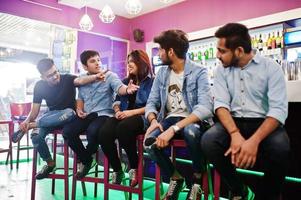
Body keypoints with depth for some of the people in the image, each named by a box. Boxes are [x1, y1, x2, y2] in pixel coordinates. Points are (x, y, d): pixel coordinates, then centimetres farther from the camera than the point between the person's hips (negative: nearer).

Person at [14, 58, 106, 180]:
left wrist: (95, 77, -58)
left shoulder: (67, 79, -13)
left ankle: (30, 126, -26)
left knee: (69, 112, -40)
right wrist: (27, 120, -25)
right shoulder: (40, 86, -4)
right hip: (51, 116, 3)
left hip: (67, 116, -3)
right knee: (36, 135, -27)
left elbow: (80, 81, -36)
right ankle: (50, 163, -2)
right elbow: (35, 110, -3)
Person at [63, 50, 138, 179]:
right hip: (86, 115, 5)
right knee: (67, 131, -16)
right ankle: (86, 160, 5)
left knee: (92, 131, -35)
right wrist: (79, 109, 2)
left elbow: (119, 88, -25)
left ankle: (87, 155, 2)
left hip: (104, 114, -5)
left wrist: (127, 89, -49)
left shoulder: (110, 76, -5)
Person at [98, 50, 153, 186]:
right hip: (123, 116, 5)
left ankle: (134, 168, -16)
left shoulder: (151, 81, 3)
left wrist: (132, 112, -16)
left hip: (142, 117, -5)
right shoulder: (125, 81, 23)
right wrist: (117, 111, -1)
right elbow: (117, 100, 21)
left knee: (123, 128, -39)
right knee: (104, 133, -27)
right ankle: (117, 170, -7)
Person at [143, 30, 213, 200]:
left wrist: (174, 128, -33)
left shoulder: (198, 72, -11)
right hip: (169, 119, 4)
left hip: (192, 121, -4)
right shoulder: (161, 74, 7)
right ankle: (176, 178, 4)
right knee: (150, 141, -26)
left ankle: (198, 179, -8)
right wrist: (153, 120, -17)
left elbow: (205, 107, -24)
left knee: (191, 131, -39)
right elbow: (151, 103, 7)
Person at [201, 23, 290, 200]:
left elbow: (279, 109, -15)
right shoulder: (222, 70, 5)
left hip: (263, 122, -2)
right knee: (209, 140, -27)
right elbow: (221, 104, -6)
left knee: (280, 147, -34)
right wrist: (235, 134, -26)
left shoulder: (271, 67, -5)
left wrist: (254, 140, -30)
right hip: (233, 122, 3)